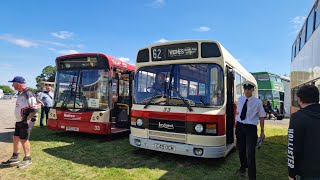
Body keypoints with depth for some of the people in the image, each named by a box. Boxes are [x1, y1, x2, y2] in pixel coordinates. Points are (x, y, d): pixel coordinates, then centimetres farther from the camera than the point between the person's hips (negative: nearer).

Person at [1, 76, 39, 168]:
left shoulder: (28, 94, -19)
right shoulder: (19, 93, 11)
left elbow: (34, 109, -22)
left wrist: (27, 120, -19)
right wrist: (20, 119, 16)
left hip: (26, 121, -9)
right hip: (19, 121, 9)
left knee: (24, 139, -2)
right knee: (16, 138, 15)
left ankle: (27, 159, 13)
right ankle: (15, 158, 30)